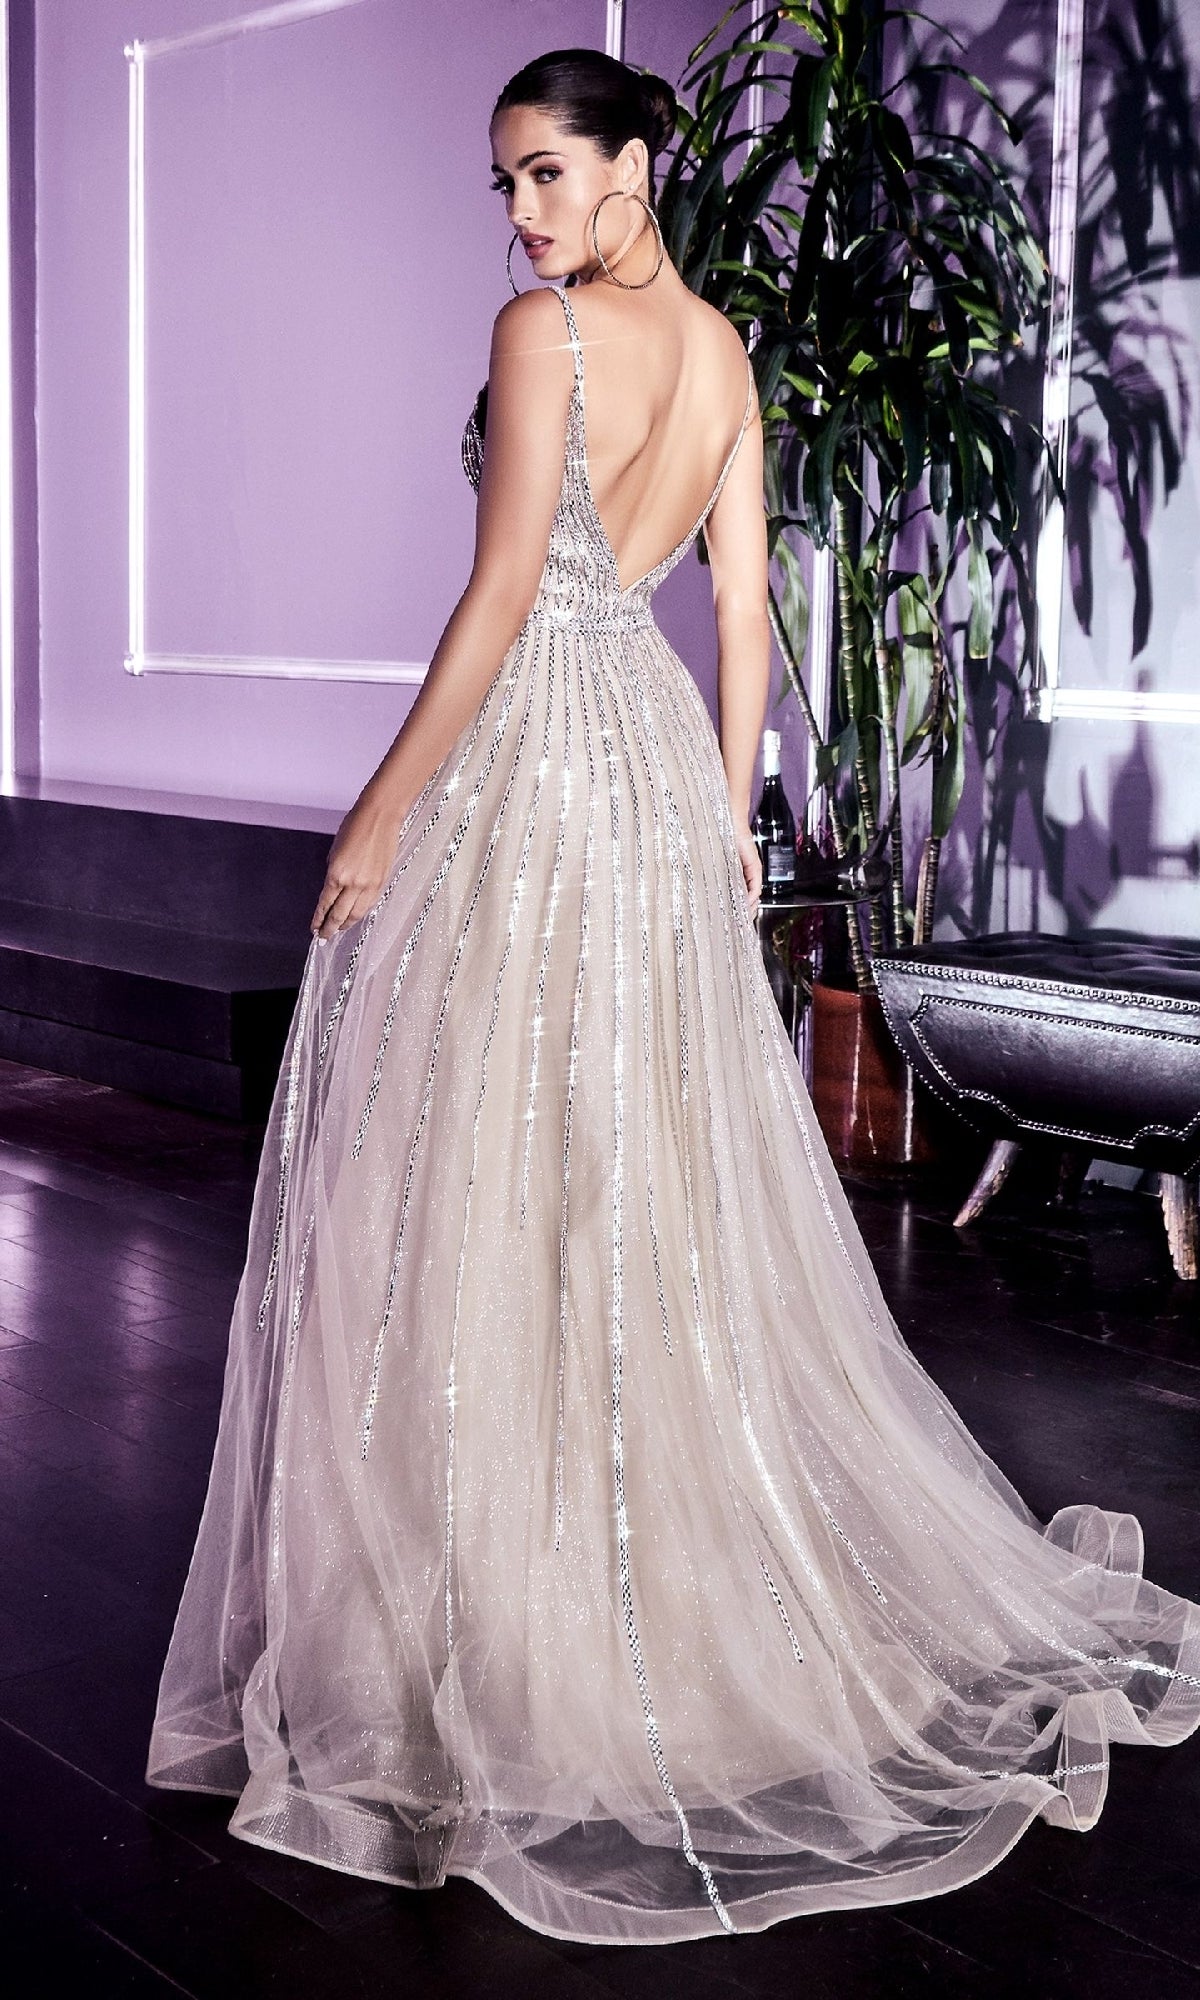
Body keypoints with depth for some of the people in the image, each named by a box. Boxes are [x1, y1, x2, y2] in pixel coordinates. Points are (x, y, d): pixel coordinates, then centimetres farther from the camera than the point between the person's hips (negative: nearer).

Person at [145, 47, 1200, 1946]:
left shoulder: (542, 331, -11)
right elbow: (744, 603, 13)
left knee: (487, 1181, -1)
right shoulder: (724, 347, 12)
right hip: (664, 757, 8)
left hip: (530, 757, -8)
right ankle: (698, 1578, 24)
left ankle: (503, 1625, 7)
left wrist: (380, 815, -12)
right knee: (662, 1188, 14)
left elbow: (500, 598, -16)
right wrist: (726, 809, 18)